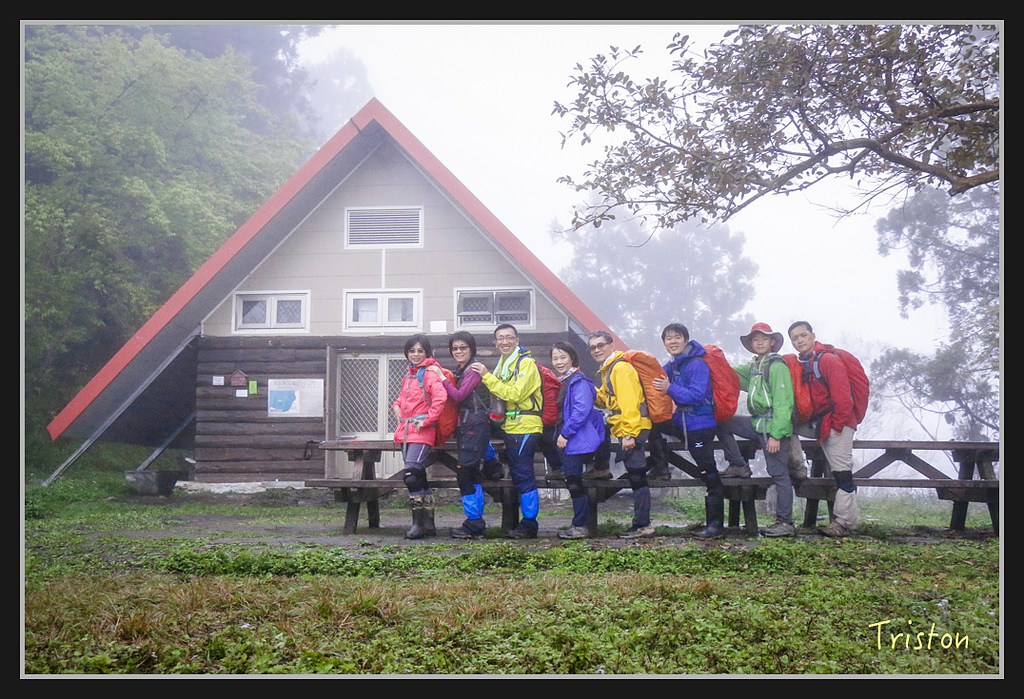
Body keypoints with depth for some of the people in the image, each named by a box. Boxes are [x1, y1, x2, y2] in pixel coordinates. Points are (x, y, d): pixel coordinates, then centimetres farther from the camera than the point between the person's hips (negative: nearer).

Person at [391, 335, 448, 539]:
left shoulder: (430, 374, -9)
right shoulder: (408, 375, 18)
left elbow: (440, 398, -23)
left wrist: (426, 421, -18)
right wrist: (396, 406, 14)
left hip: (422, 432, -9)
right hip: (406, 432, 9)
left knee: (411, 475, -18)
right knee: (419, 477, 11)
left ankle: (418, 523, -12)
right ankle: (428, 523, 16)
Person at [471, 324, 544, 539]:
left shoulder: (526, 363, -10)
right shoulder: (504, 363, 19)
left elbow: (514, 394, -20)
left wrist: (487, 376, -19)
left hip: (525, 427, -10)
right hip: (511, 426, 10)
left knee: (523, 475, -10)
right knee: (517, 475, 13)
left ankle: (529, 524, -7)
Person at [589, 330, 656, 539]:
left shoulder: (621, 368, -12)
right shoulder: (607, 370, 21)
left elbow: (629, 401, -20)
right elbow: (606, 400, 27)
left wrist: (629, 434, -24)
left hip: (633, 429, -10)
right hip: (625, 431, 10)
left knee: (637, 476, -8)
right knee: (635, 477, 11)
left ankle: (642, 525, -6)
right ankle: (642, 524, 15)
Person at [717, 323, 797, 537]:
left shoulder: (777, 366, -11)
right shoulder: (753, 366, 16)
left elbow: (783, 403, -16)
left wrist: (776, 435, -20)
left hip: (774, 425, -9)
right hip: (757, 423, 9)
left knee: (779, 473, -7)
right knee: (721, 422, 9)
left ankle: (785, 523, -4)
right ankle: (739, 467, 13)